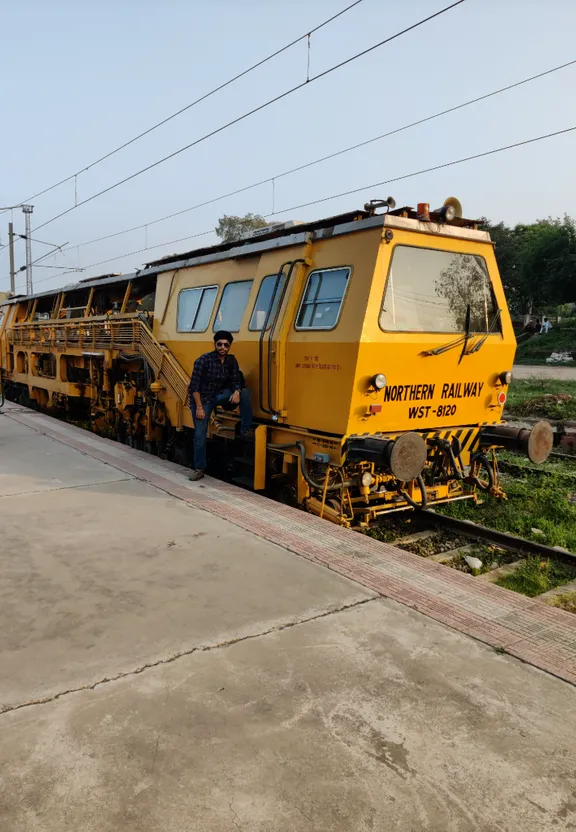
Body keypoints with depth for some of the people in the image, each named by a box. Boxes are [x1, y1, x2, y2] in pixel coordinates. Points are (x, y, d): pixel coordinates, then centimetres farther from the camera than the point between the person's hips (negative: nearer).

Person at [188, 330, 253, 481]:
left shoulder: (231, 361, -4)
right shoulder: (204, 360, -19)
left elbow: (236, 381, -2)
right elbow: (194, 385, -20)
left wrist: (236, 391, -26)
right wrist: (199, 407, -23)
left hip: (219, 395, 4)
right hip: (201, 398, -4)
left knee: (244, 392, -17)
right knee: (200, 435, -5)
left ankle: (245, 430, -9)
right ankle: (199, 468, 10)